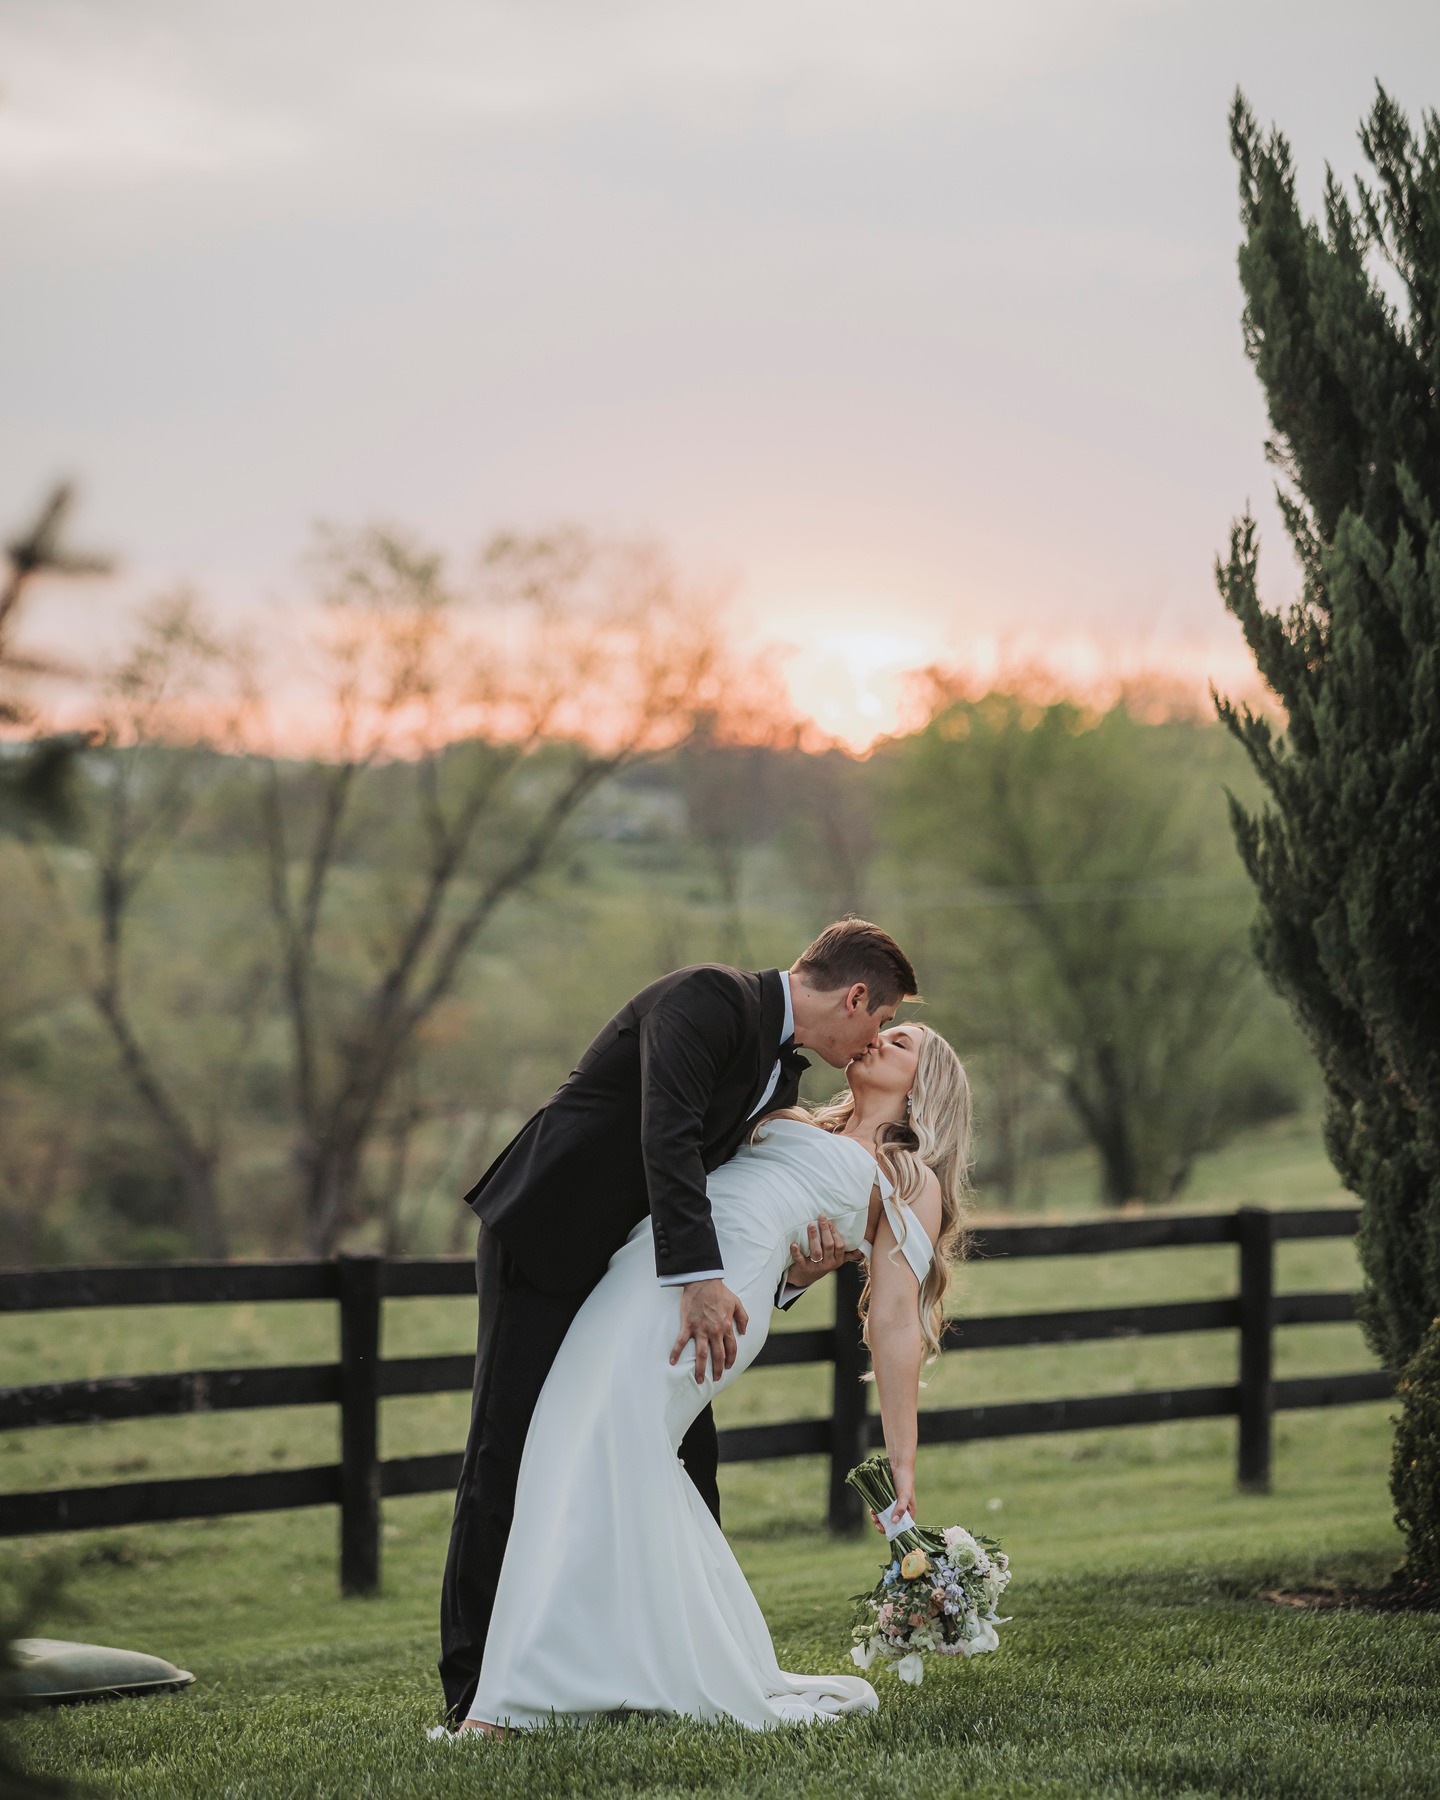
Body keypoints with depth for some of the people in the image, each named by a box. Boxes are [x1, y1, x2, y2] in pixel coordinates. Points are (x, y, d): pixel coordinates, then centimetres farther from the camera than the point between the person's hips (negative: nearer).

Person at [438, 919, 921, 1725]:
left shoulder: (783, 1078, 11)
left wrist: (800, 1273, -10)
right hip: (544, 1238, -9)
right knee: (511, 1452, -9)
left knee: (683, 1450, 6)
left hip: (633, 1264, 9)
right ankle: (476, 1685, -6)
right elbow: (667, 1136, -30)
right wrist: (699, 1277, -38)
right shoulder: (708, 998, -17)